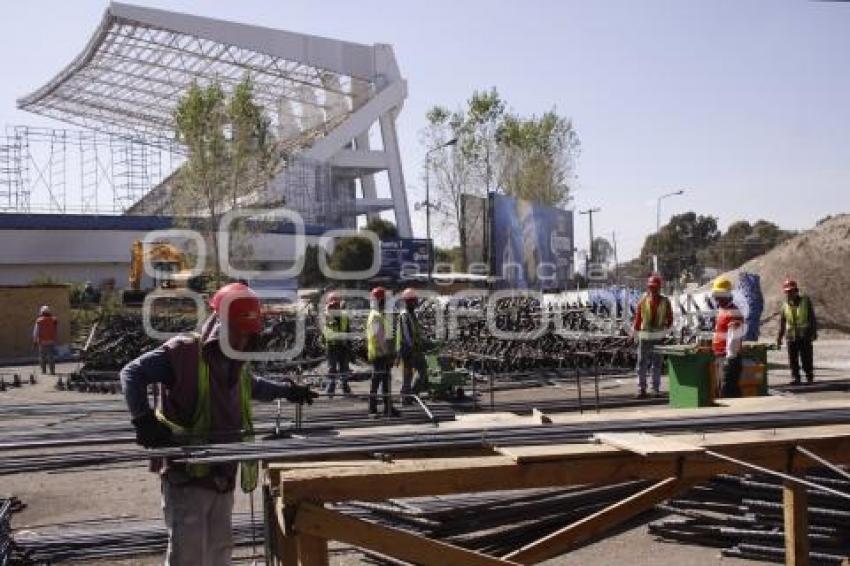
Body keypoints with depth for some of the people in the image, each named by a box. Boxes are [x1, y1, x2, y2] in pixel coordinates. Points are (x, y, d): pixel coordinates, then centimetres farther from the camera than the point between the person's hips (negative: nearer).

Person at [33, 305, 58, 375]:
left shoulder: (39, 321, -4)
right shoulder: (54, 320, 3)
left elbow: (36, 332, -3)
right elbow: (57, 332, 6)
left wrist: (34, 341, 3)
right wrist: (55, 339, 15)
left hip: (42, 341, -1)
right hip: (51, 341, 1)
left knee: (42, 356, 11)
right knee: (51, 357, 1)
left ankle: (43, 370, 11)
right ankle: (52, 371, -5)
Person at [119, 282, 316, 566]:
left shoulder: (236, 365, 13)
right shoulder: (183, 353, -13)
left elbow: (251, 386, 36)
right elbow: (132, 373, -16)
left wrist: (286, 390, 33)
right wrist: (144, 419, -27)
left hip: (222, 476, 8)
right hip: (186, 477, -8)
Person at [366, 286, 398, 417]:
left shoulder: (381, 315, 17)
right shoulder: (376, 316, -15)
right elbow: (379, 336, -22)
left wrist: (390, 352, 21)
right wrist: (387, 352, -22)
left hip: (383, 353, 10)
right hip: (379, 354, -10)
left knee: (386, 380, 12)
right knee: (376, 380, -6)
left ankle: (388, 408, 17)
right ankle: (372, 410, -2)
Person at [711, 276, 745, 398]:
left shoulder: (733, 313, -15)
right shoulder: (722, 310, 17)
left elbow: (734, 338, -21)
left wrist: (730, 357, -23)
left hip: (729, 357, -10)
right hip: (722, 356, 10)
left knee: (726, 389, -10)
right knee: (733, 390, 15)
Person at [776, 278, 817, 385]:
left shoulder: (805, 301, 1)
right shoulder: (785, 304, 9)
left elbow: (812, 318, 0)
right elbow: (782, 322, 12)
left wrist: (814, 332, -6)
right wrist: (780, 336, 9)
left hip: (805, 336, -3)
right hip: (791, 336, 3)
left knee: (806, 357, -2)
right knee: (793, 358, 2)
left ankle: (809, 376, 11)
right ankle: (795, 377, 10)